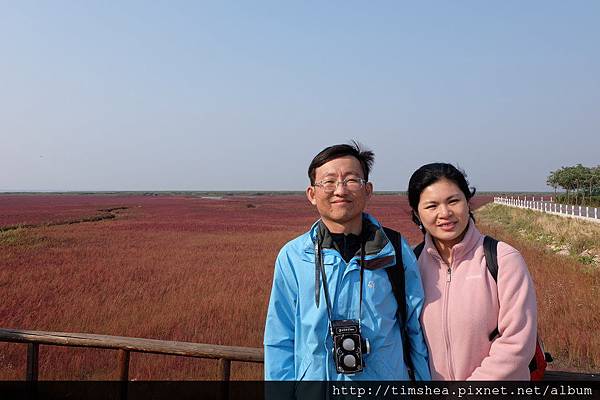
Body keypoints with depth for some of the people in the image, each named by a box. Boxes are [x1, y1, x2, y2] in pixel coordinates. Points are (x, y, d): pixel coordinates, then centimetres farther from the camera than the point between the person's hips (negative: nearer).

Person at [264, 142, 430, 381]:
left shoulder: (396, 252, -8)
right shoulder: (292, 257, -9)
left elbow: (418, 332, -1)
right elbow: (280, 342, -4)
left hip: (387, 376, 1)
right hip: (314, 376, 0)